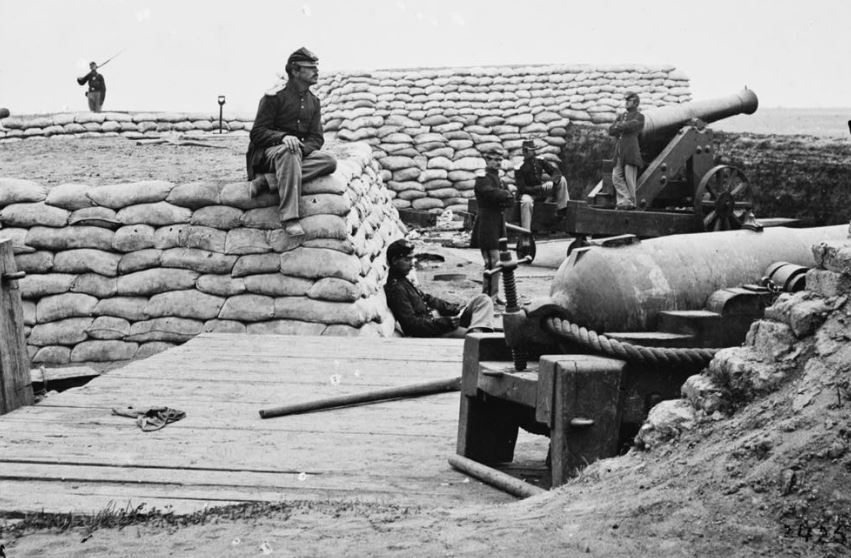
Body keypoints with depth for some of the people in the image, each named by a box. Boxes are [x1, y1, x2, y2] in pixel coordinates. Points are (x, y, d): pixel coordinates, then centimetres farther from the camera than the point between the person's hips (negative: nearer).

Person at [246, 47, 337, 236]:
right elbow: (257, 133, -9)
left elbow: (316, 137, 8)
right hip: (267, 153, -6)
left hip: (299, 153, 6)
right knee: (288, 152, -41)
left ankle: (268, 179, -30)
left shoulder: (313, 101, 14)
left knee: (330, 161, -23)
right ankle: (289, 218, -47)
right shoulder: (274, 97, -5)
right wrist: (283, 137, -29)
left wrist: (303, 149, -16)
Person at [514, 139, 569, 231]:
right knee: (526, 202, -41)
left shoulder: (540, 161, 1)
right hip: (528, 194, -5)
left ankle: (563, 209, -11)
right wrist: (540, 188, -28)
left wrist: (554, 182, -28)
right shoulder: (519, 167, -12)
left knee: (562, 180, -9)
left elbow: (556, 171, -4)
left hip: (542, 188, 5)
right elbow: (522, 188, -17)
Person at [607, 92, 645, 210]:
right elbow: (611, 130, 12)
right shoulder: (621, 116, 22)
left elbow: (630, 126, -14)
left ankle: (631, 202, 3)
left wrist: (618, 127, 1)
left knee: (629, 178, -5)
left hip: (631, 151, -6)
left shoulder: (639, 117, 4)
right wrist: (623, 128, -3)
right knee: (616, 176, 1)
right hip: (619, 151, 6)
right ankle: (623, 200, 6)